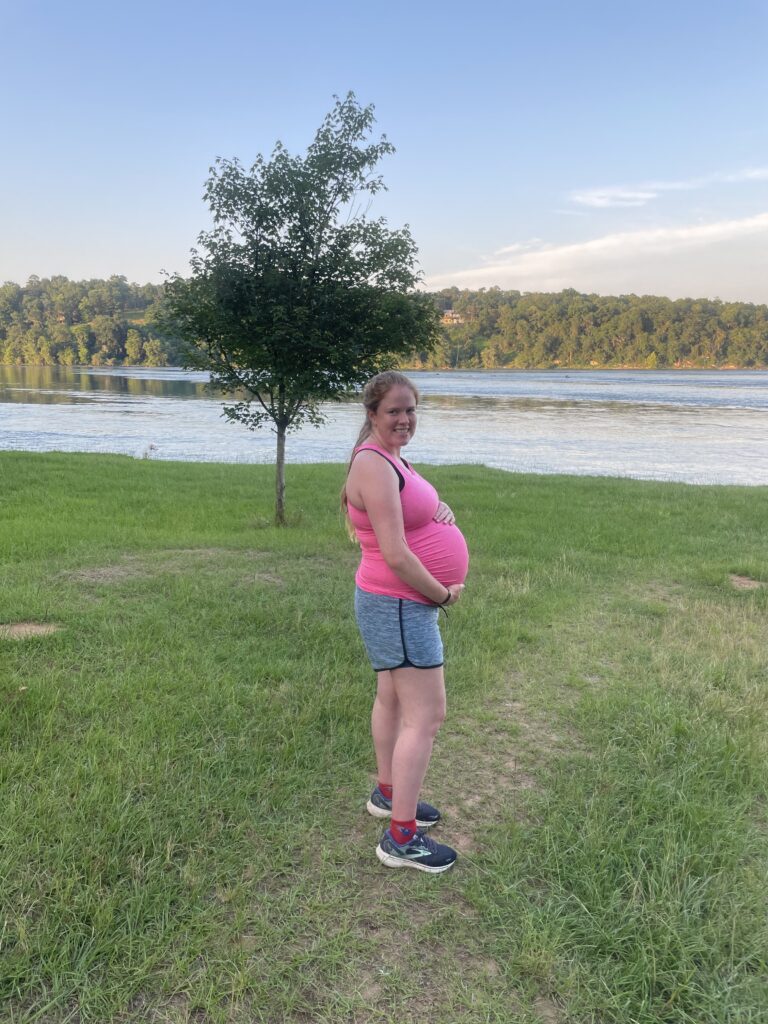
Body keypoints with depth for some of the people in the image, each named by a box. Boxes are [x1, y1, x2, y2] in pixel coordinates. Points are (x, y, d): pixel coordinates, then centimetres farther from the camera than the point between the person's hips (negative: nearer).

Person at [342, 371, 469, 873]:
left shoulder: (391, 458, 9)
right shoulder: (374, 465, -22)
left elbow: (421, 504, 22)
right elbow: (396, 555, -26)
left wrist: (441, 507, -2)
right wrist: (443, 593, -13)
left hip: (393, 603, 11)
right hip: (400, 606, -11)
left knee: (393, 698, 22)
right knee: (426, 716, -7)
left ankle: (388, 793, 40)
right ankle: (401, 838, 1)